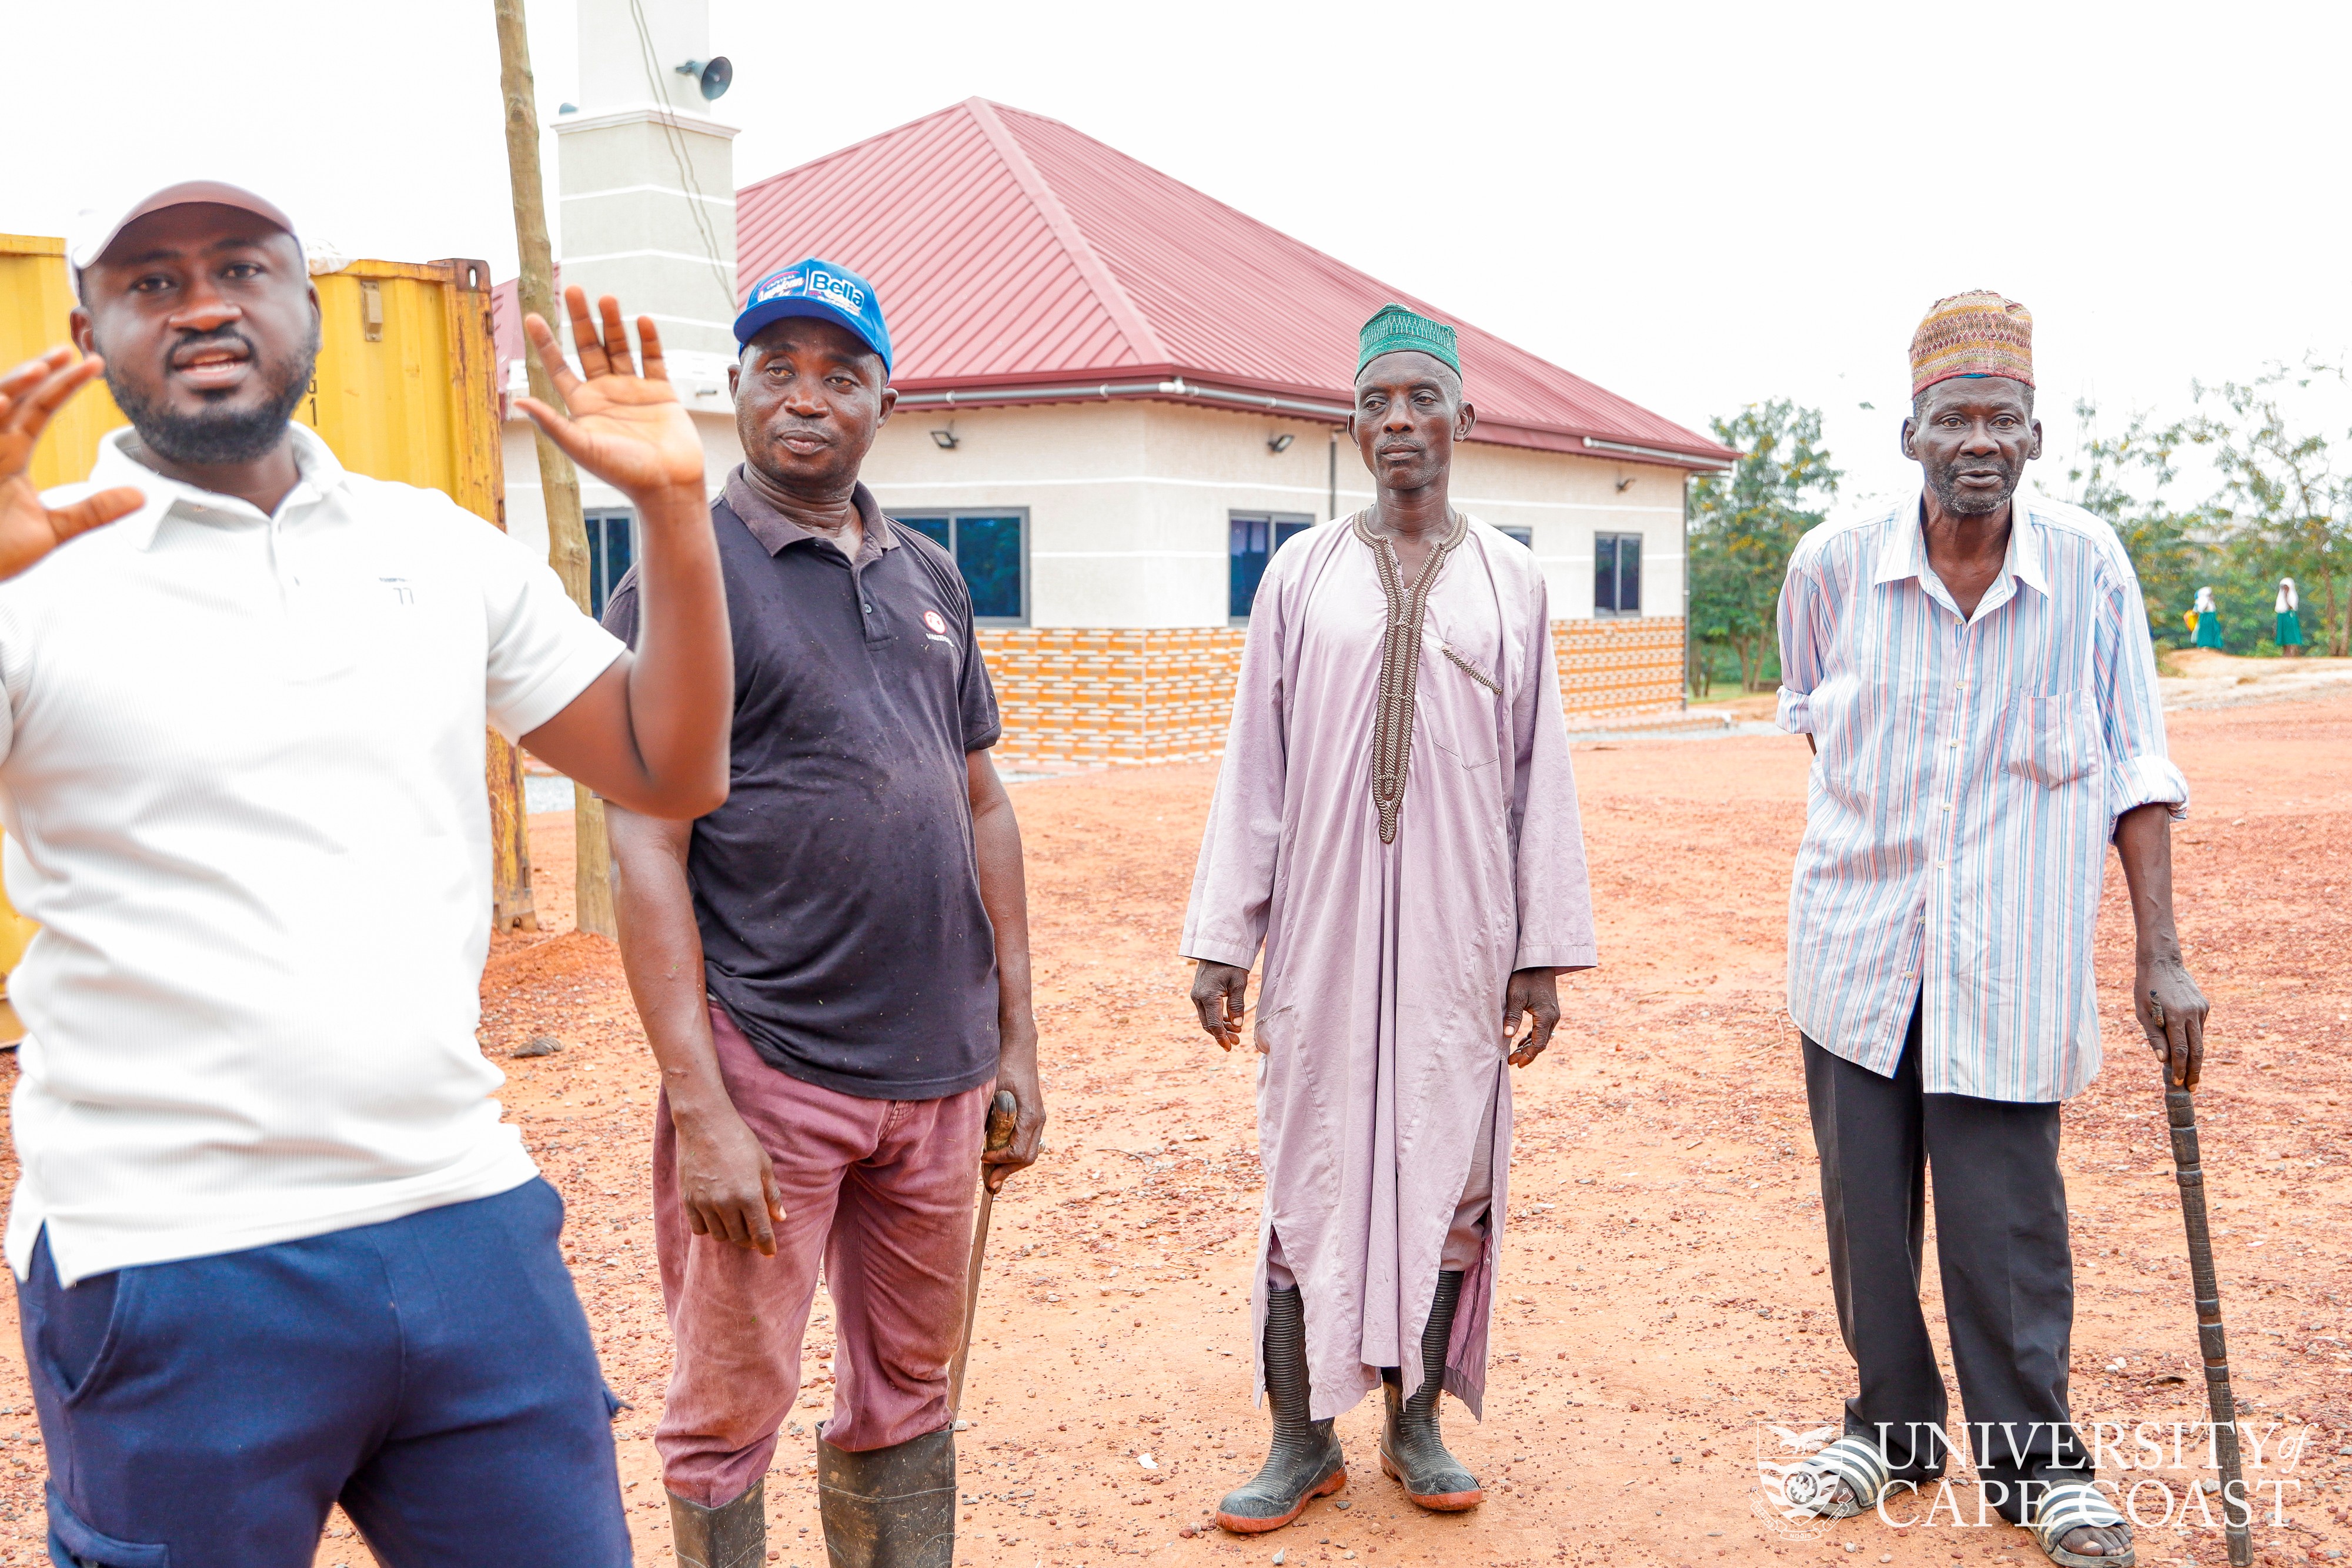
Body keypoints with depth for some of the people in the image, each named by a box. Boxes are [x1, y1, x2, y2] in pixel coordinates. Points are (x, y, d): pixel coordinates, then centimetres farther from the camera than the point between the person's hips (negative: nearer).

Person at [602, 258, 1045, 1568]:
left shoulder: (930, 577, 13)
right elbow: (649, 850, -10)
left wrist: (1018, 1042, 12)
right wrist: (700, 1108, -16)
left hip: (941, 1069, 5)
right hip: (770, 1068, -5)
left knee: (908, 1391, 16)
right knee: (731, 1409, 5)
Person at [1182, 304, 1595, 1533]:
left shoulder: (1512, 583, 5)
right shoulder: (1303, 575, 4)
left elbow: (1541, 774, 5)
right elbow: (1254, 764, 3)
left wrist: (1543, 951, 1)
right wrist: (1221, 939, -1)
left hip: (1458, 935, 1)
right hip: (1324, 926, 0)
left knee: (1446, 1168, 7)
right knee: (1309, 1172, 3)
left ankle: (1417, 1422, 24)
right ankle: (1303, 1438, 17)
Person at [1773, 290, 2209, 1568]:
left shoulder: (2091, 569, -5)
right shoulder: (1831, 565, -4)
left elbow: (2136, 769, -2)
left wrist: (2160, 954, -5)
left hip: (2012, 961, -1)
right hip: (1858, 948, 2)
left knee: (2007, 1223, 3)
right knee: (1865, 1210, 11)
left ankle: (2033, 1460, 24)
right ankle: (1892, 1425, 32)